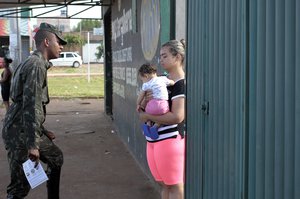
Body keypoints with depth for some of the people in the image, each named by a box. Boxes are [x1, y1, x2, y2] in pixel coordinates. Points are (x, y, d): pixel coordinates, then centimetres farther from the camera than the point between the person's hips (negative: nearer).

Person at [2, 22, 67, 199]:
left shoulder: (35, 63, 15)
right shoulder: (36, 65, -17)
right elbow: (30, 106, -24)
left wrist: (42, 131, 25)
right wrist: (32, 144, -26)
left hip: (28, 131, 11)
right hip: (20, 133, -11)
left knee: (56, 157, 24)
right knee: (21, 185, -8)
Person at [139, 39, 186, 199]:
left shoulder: (180, 83, -14)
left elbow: (177, 116, -24)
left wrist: (147, 116, -15)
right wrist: (145, 100, -6)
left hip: (170, 139, -9)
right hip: (154, 139, 9)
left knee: (175, 186, 2)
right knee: (164, 185, 17)